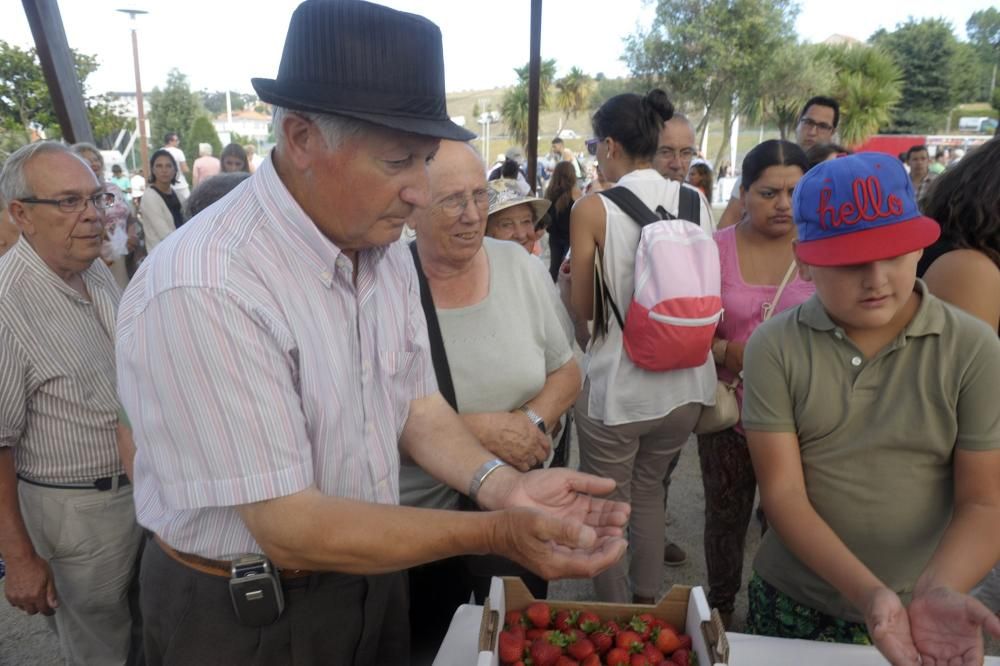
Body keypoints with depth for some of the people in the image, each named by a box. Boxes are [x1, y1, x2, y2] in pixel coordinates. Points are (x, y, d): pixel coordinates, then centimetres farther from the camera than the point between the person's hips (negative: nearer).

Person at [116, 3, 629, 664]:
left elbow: (418, 405, 0)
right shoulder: (199, 292, -30)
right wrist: (495, 533, -29)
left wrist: (501, 485, -16)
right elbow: (290, 528, -27)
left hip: (373, 573, 6)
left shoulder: (387, 252, -5)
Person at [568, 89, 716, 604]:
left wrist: (571, 272, 13)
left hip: (615, 383, -5)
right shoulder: (697, 203, -1)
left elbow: (581, 308, -7)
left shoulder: (593, 209, -13)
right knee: (649, 491, 26)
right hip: (686, 383, 6)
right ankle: (647, 604, 43)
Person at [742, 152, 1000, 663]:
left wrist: (937, 590, -28)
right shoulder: (774, 347, -13)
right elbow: (782, 494, -15)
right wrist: (867, 593, -27)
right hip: (791, 603, 0)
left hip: (917, 613, 0)